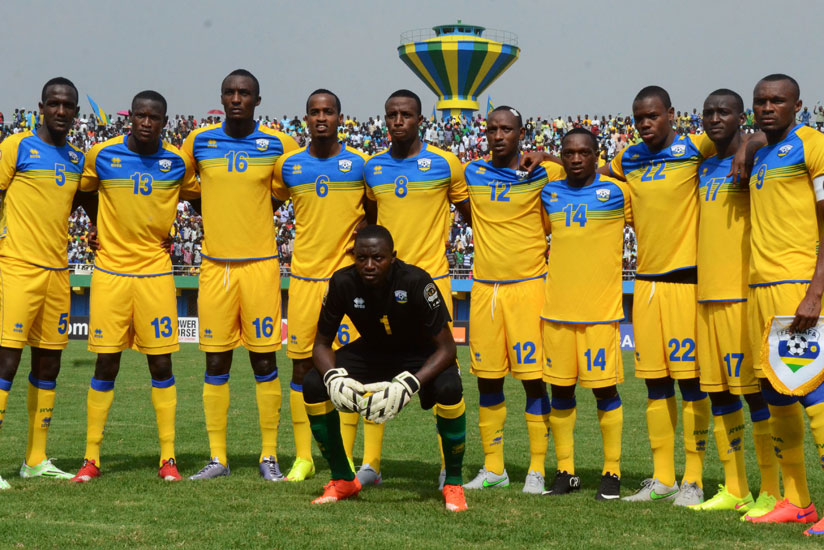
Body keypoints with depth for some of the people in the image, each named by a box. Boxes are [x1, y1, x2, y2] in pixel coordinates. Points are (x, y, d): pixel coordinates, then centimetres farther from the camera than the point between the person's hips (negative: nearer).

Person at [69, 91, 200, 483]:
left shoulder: (177, 162, 1)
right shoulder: (101, 155, -1)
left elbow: (197, 197, 17)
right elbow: (81, 195, 15)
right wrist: (94, 231, 6)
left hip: (155, 271, 1)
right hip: (110, 270, -1)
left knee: (161, 363, 0)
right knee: (106, 363, -1)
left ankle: (168, 458, 6)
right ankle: (91, 459, 7)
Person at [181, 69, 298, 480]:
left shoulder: (277, 145, 1)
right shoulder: (199, 141, 5)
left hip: (261, 263, -1)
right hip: (215, 265, 1)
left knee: (264, 360, 1)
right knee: (216, 362, 3)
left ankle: (269, 455, 8)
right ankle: (217, 458, 9)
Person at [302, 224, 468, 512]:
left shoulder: (415, 281, -31)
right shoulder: (343, 283, -22)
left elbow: (446, 348, -28)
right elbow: (322, 343, -10)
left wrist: (408, 385, -42)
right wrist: (334, 378, -32)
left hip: (420, 355, -3)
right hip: (371, 351, 4)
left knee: (448, 388, -35)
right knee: (314, 385, -19)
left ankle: (453, 483, -13)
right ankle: (343, 480, 0)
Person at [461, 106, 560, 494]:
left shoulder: (542, 174, -1)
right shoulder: (473, 174, 9)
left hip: (528, 284, -3)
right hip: (484, 287, 3)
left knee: (533, 378, -4)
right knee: (488, 379, 6)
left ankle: (537, 470, 2)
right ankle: (493, 468, 15)